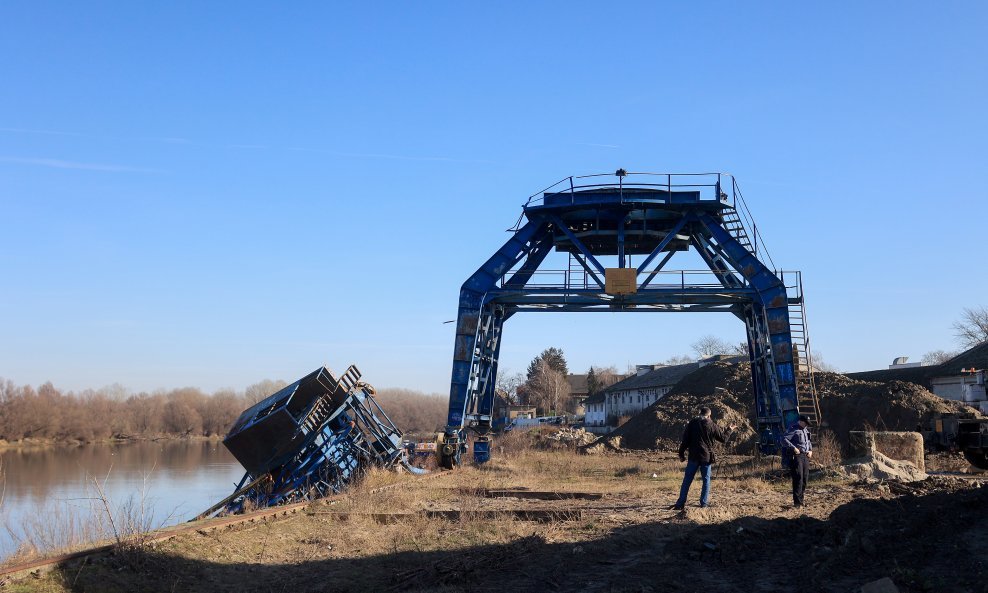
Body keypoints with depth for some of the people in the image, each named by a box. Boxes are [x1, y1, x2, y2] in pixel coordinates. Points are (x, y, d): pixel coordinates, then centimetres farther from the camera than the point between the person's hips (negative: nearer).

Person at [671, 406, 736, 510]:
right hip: (706, 457, -1)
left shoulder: (692, 423, 1)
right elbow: (723, 438, 9)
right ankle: (704, 503, 7)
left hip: (693, 456, 1)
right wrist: (729, 430, 27)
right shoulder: (712, 425, -1)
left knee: (687, 480, 4)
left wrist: (681, 454, 6)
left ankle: (681, 503, 1)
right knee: (706, 480, 10)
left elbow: (685, 439, 0)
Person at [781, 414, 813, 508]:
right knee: (798, 478, -13)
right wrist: (793, 448, -27)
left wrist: (810, 450, 15)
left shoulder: (806, 430, 20)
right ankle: (797, 502, -12)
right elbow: (784, 439, -18)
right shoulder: (793, 429, -8)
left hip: (805, 456, 9)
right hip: (796, 456, -9)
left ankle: (800, 500, 19)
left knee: (805, 478, 9)